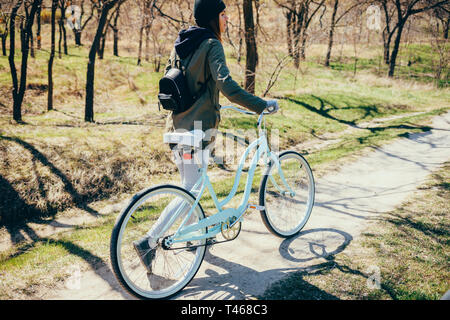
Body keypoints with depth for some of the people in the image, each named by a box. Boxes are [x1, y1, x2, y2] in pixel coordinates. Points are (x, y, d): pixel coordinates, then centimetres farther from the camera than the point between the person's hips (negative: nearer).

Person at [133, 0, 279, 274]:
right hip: (198, 128, -9)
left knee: (190, 187, 21)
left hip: (176, 127, 9)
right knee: (191, 192, -2)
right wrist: (263, 105, -20)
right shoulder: (212, 44, -12)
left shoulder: (181, 44, 12)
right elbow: (226, 85, -25)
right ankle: (149, 242, -3)